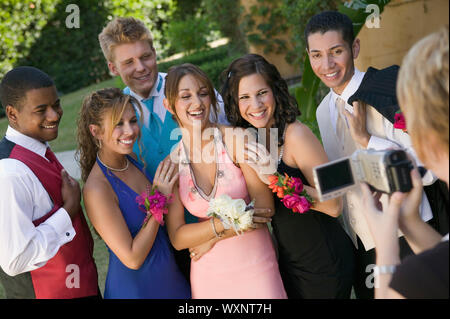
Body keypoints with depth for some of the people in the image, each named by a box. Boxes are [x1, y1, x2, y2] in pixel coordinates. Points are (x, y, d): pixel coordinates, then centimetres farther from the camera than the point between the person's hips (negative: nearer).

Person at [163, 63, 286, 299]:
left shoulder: (238, 139, -11)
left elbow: (265, 207, -12)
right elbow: (177, 238, -5)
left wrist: (210, 239, -9)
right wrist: (222, 224, -19)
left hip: (256, 268, -1)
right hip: (209, 276, 2)